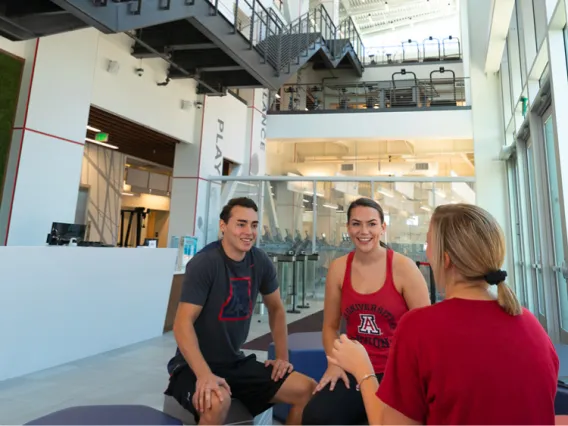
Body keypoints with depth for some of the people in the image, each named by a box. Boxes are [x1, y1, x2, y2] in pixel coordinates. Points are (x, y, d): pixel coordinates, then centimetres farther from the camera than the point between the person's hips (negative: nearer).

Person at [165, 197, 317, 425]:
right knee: (217, 401, -38)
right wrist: (205, 374, -35)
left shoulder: (260, 262, -2)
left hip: (236, 363, 6)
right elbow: (182, 324, -23)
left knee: (309, 390, -7)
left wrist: (282, 357, 6)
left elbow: (276, 309, 11)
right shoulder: (204, 263, -18)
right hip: (194, 365, -5)